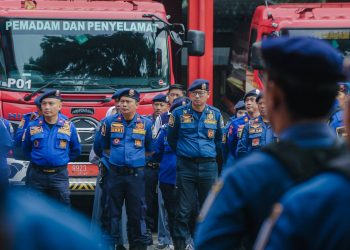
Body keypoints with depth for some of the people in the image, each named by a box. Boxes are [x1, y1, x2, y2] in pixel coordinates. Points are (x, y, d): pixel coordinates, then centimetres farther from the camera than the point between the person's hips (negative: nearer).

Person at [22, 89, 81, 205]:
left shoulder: (69, 126, -1)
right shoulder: (33, 126, -1)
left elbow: (76, 150, 13)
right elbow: (25, 149, 15)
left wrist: (63, 160, 8)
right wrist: (35, 160, 10)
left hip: (59, 175, 0)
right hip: (36, 174, 1)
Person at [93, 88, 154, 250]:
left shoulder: (146, 124, 5)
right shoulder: (110, 122, 5)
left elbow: (150, 150, 18)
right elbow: (100, 147, 17)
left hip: (136, 174, -1)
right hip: (114, 174, 1)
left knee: (136, 212, 0)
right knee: (112, 212, 3)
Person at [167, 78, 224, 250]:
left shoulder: (215, 114, 7)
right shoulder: (179, 113, 0)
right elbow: (171, 139, 13)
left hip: (208, 167, 2)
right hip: (186, 166, -2)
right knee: (183, 210, -3)